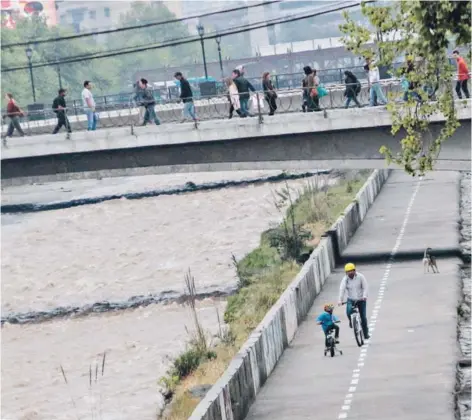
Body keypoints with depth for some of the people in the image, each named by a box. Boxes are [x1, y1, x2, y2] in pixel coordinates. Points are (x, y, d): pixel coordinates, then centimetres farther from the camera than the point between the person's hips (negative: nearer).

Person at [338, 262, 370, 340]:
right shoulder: (345, 279, -8)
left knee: (363, 317, 0)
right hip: (351, 300, 1)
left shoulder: (360, 277, -10)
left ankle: (366, 334, 16)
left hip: (361, 299, -1)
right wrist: (340, 300, -30)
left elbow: (365, 287, -13)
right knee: (349, 311, -27)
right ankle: (351, 321, 7)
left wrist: (364, 296, -30)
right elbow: (342, 289, -17)